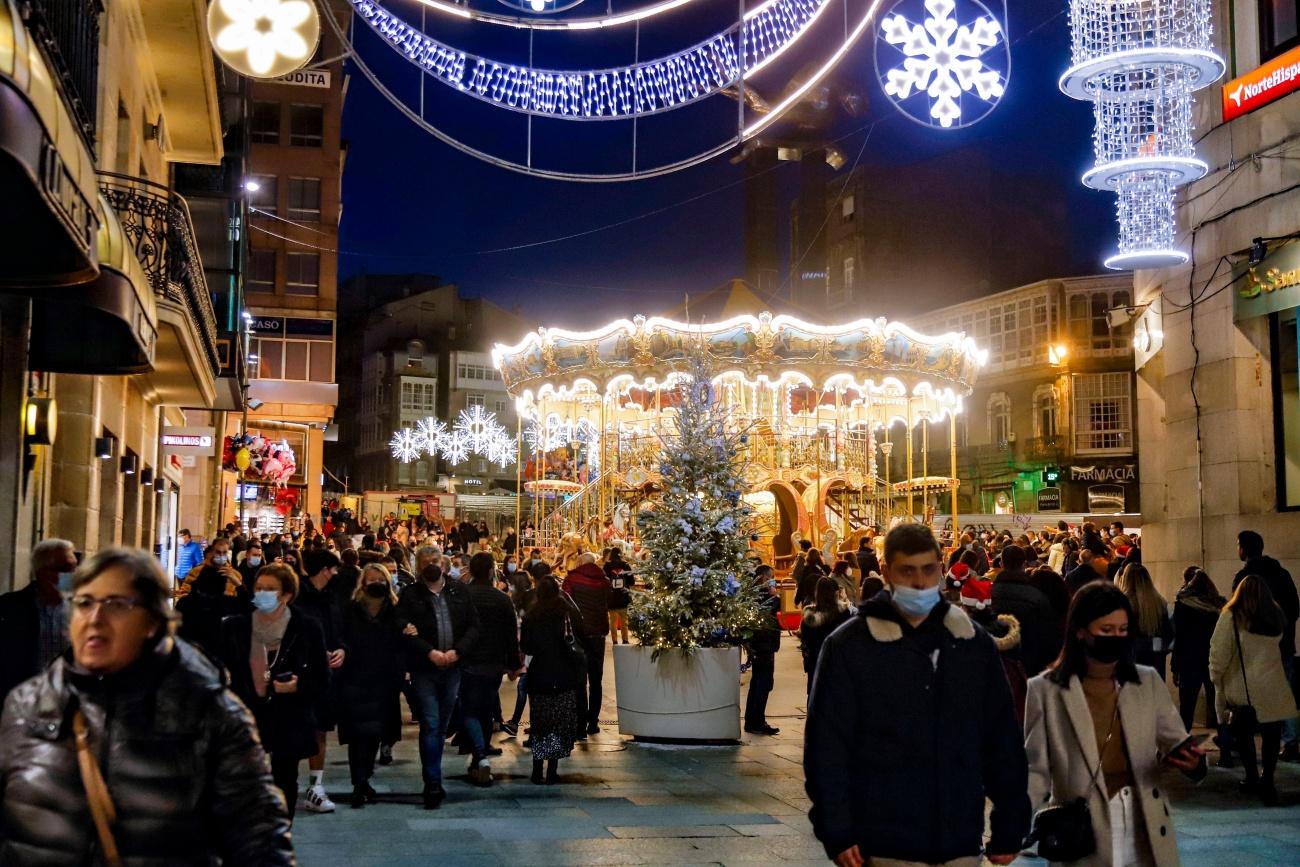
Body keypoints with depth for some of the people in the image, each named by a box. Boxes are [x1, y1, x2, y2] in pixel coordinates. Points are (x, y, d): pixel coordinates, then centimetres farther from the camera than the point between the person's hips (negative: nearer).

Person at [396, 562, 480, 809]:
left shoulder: (459, 591, 7)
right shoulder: (410, 595, -1)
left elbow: (473, 626, 5)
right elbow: (403, 629, -9)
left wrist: (457, 651, -10)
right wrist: (430, 652, -17)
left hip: (452, 668, 3)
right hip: (423, 669, -3)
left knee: (441, 727, 12)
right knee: (430, 726, -7)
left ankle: (433, 781, 24)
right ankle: (433, 784, -2)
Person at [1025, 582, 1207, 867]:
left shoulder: (1148, 682, 7)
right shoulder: (1046, 690, -1)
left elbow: (1176, 743, 6)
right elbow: (1036, 767, -1)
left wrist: (1192, 761, -17)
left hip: (1145, 830, 3)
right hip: (1080, 833, -2)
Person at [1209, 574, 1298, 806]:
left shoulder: (1231, 616, -6)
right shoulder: (1276, 617, 6)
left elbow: (1219, 652, -8)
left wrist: (1217, 679, 1)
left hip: (1242, 688, -2)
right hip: (1273, 689, 2)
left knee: (1242, 732, 14)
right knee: (1271, 734, 8)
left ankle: (1253, 777, 16)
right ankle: (1267, 781, 2)